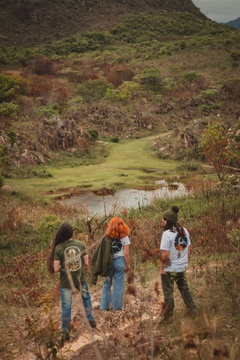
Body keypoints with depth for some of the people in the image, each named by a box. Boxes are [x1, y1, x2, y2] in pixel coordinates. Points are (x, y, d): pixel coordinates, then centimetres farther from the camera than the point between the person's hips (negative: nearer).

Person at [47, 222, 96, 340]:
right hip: (80, 279, 2)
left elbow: (56, 269, -17)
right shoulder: (80, 244, -9)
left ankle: (66, 333, 21)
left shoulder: (58, 248, -17)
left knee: (66, 307, 10)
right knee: (86, 297, 30)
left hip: (66, 282, -2)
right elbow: (86, 262, -3)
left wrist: (62, 266, 3)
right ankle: (91, 320, 42)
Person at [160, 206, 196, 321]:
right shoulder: (184, 231, 0)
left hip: (170, 269, -6)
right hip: (182, 267, 6)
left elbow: (165, 254, -23)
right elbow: (188, 249, 9)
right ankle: (192, 309, 34)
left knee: (168, 292, 8)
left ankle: (169, 316, 18)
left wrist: (162, 267, -10)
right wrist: (187, 262, 19)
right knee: (184, 289, 24)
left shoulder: (167, 234, -21)